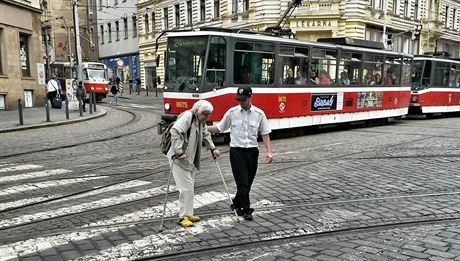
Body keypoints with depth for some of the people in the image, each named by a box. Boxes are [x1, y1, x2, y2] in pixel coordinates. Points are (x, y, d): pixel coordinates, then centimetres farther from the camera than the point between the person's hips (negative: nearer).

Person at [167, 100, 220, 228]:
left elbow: (206, 135, 29)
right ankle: (183, 217, 1)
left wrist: (213, 149, 18)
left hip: (191, 160, 9)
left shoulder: (200, 121, 12)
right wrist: (178, 152, -31)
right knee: (186, 188, -9)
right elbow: (175, 131, -29)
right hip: (180, 159, -9)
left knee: (190, 188, 14)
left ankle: (188, 214, 25)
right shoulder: (187, 116, -17)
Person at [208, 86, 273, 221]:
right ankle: (247, 210, 4)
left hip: (252, 151, 2)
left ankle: (236, 204, 33)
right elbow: (219, 128, 4)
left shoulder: (259, 114, 0)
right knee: (242, 182, -8)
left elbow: (265, 134, 3)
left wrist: (269, 152, -7)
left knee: (247, 183, 11)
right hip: (237, 151, -2)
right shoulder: (232, 112, -2)